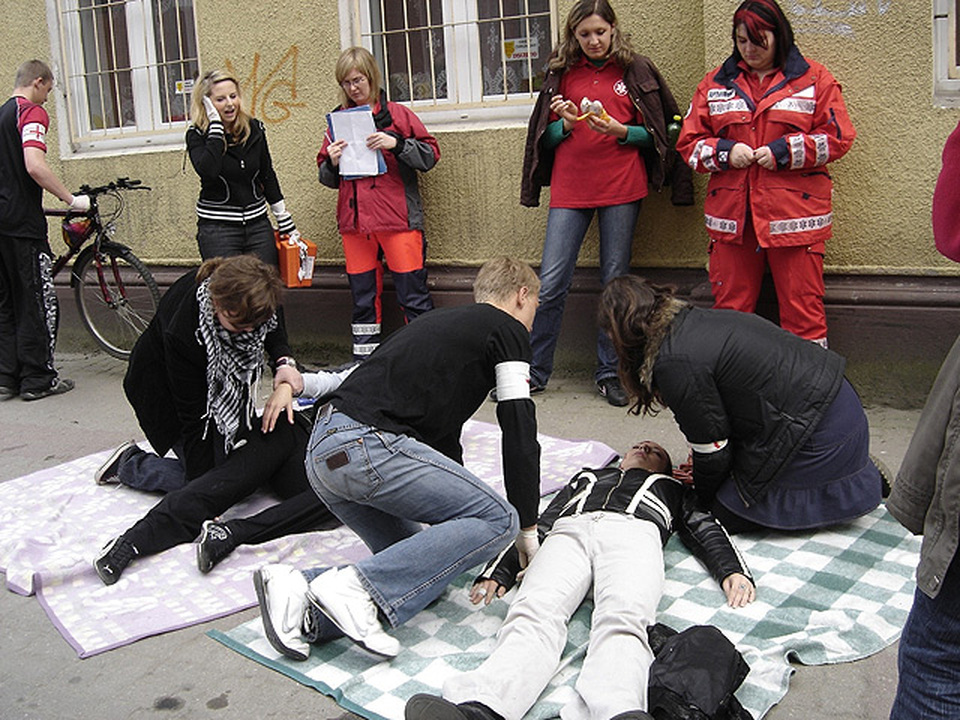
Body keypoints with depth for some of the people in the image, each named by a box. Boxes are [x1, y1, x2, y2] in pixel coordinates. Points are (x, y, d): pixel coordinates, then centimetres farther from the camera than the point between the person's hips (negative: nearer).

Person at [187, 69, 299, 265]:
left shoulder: (254, 128, 6)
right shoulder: (198, 135, -4)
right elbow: (207, 170, -25)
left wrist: (286, 222, 15)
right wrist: (216, 124, -18)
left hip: (258, 225, 4)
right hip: (216, 228, -4)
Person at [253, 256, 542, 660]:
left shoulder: (443, 322, 31)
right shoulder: (507, 329, 6)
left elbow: (444, 434, 35)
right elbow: (519, 433, 1)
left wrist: (454, 504, 39)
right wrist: (528, 528, 9)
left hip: (323, 452, 9)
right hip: (369, 446, -9)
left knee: (421, 566, 14)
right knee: (499, 520, -6)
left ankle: (299, 586, -4)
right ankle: (354, 589, -17)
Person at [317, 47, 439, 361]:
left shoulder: (397, 114, 4)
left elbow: (430, 155, -1)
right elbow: (328, 179, 17)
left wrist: (397, 144, -16)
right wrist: (332, 162, -4)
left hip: (398, 218, -3)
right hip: (355, 222, 4)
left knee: (413, 294, -4)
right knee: (362, 297, 9)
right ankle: (364, 364, 19)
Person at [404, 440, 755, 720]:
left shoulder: (673, 488, 42)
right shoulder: (587, 477, 43)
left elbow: (705, 529, 24)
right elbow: (539, 524, 28)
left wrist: (732, 570, 0)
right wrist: (497, 573, 10)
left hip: (632, 532, -1)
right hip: (568, 531, 1)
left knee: (623, 616, -37)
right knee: (535, 613, -33)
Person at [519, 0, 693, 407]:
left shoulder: (636, 71, 8)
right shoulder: (561, 73, 11)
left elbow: (655, 133, 7)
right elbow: (546, 137, 13)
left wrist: (621, 130, -11)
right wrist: (566, 125, -8)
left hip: (622, 189, -1)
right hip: (569, 190, 1)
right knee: (550, 283, -4)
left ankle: (609, 373, 13)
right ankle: (534, 372, 8)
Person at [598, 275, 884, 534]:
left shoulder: (675, 363, -19)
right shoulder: (694, 319, 9)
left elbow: (712, 446, -10)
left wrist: (704, 499, 10)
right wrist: (701, 476, 26)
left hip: (819, 433, -9)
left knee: (726, 513, 1)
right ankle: (855, 470, 19)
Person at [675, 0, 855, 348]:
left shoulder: (813, 78, 7)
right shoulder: (715, 82, 14)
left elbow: (838, 136, 3)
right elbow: (688, 142, 12)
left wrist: (784, 152, -10)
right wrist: (725, 152, -7)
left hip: (794, 214, -2)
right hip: (731, 215, 3)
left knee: (803, 310, -2)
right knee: (728, 309, 7)